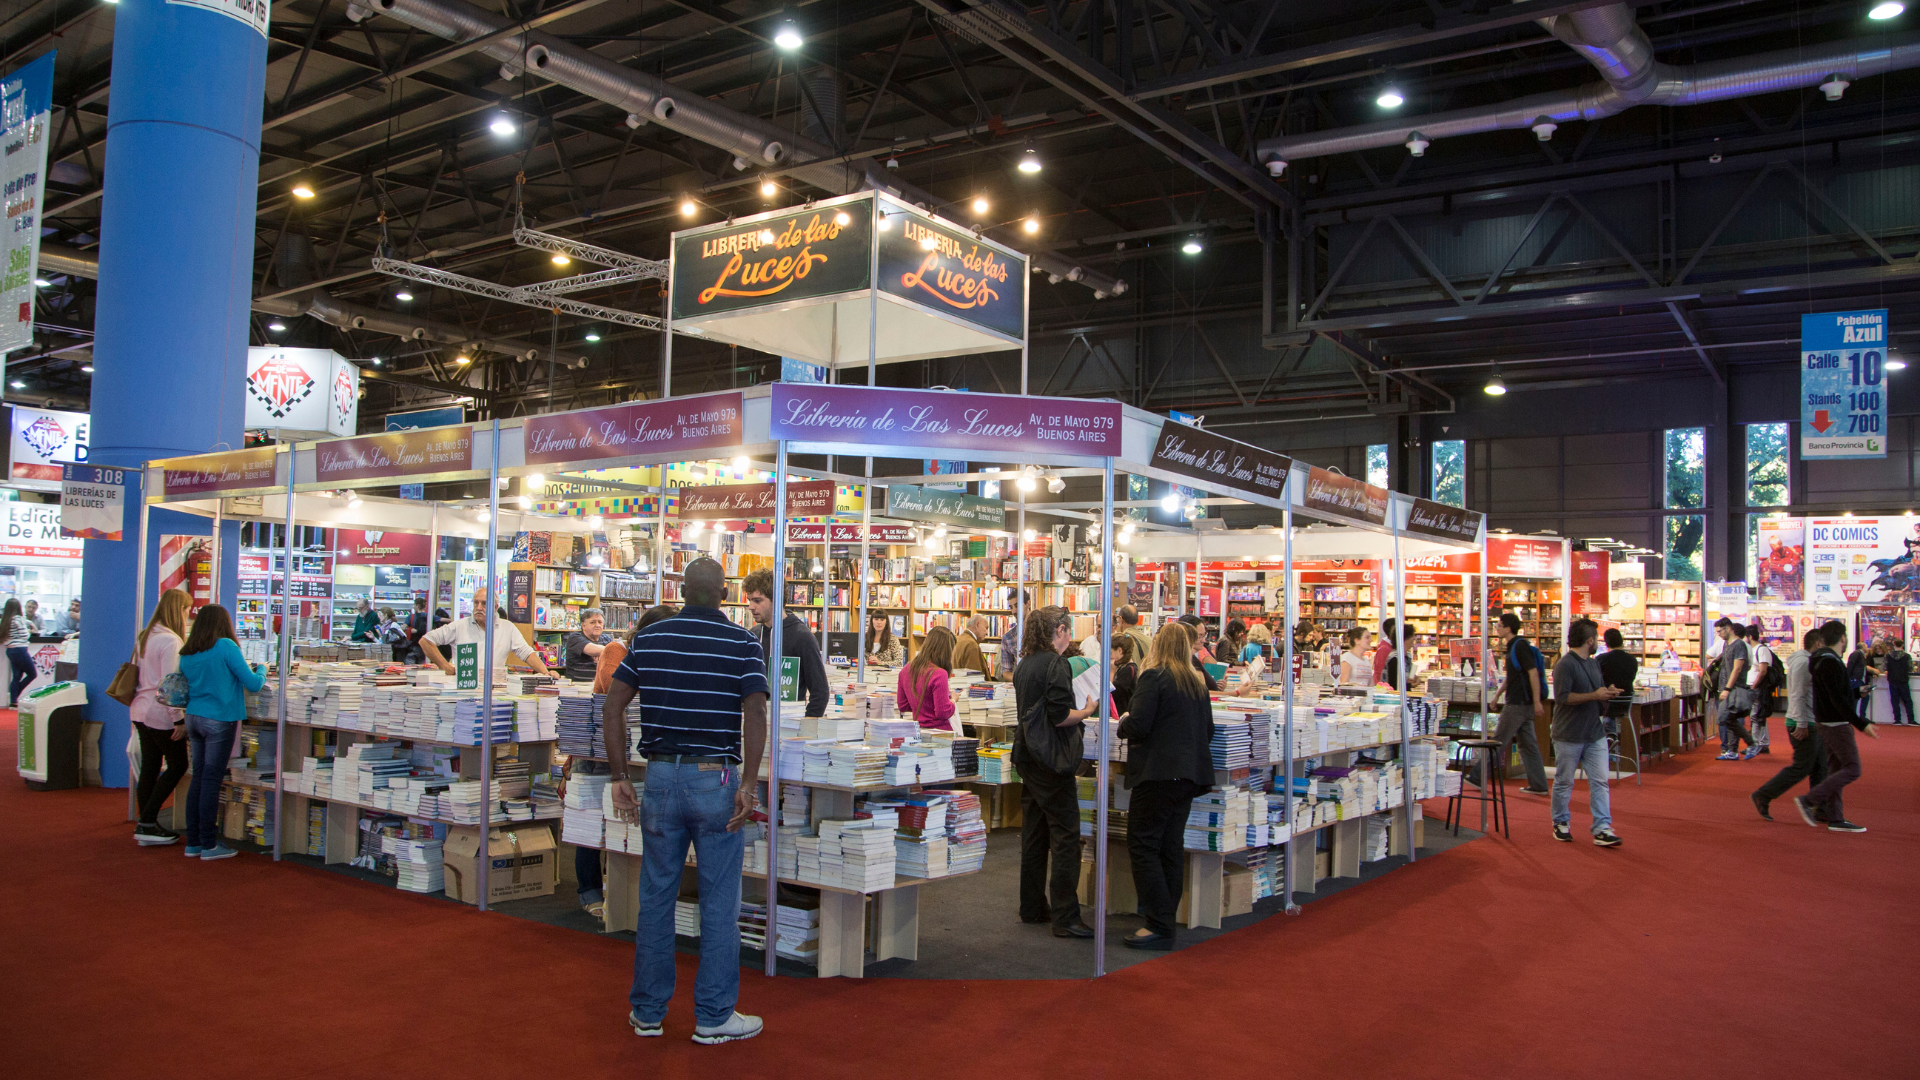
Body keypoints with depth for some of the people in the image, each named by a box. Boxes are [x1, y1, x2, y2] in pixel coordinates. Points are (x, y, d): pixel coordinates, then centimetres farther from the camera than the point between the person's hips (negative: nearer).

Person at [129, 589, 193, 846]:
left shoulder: (143, 637, 10)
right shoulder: (171, 641, -17)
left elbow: (136, 673, 18)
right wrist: (180, 720, -17)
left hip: (140, 711, 9)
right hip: (161, 714, -9)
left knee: (149, 768, 12)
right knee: (177, 765, 4)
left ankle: (145, 825, 17)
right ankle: (147, 822, 1)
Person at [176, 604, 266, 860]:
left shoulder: (186, 654, 8)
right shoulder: (226, 647, -11)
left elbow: (185, 691, 19)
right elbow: (252, 683, -10)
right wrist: (261, 674, 10)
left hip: (193, 717, 6)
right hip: (219, 719, -6)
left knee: (198, 778, 12)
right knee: (211, 780, -2)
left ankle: (193, 842, 16)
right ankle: (209, 845, 4)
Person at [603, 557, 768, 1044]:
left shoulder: (648, 638, 6)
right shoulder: (743, 644, -4)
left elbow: (612, 706, 2)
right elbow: (755, 715, -16)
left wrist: (619, 776, 5)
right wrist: (748, 785, -16)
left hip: (661, 775, 3)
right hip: (716, 780, -3)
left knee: (656, 897, 13)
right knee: (719, 902, 6)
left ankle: (648, 1011, 23)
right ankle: (714, 1017, 13)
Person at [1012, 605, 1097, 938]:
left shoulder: (1025, 664, 11)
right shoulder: (1056, 665, -16)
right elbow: (1059, 717, -22)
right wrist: (1087, 711, -6)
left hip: (1028, 755, 9)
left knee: (1034, 833, 15)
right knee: (1066, 836, -5)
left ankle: (1032, 908, 23)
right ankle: (1065, 917, -4)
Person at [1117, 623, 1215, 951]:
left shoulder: (1153, 677, -10)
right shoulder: (1197, 683, 12)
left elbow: (1138, 726, -16)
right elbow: (1208, 731, 18)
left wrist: (1122, 724, 4)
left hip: (1158, 773, -8)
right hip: (1190, 773, 8)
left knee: (1142, 846, -4)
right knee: (1171, 848, 12)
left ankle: (1159, 927, -7)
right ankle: (1165, 920, 16)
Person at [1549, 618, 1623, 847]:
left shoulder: (1594, 663, 15)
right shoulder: (1565, 665, -14)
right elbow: (1562, 697, -23)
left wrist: (1609, 692, 4)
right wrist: (1595, 695, -23)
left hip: (1595, 734, 7)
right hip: (1569, 736, -7)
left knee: (1600, 781, 0)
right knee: (1564, 782, 6)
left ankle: (1602, 829, 0)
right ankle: (1561, 823, 21)